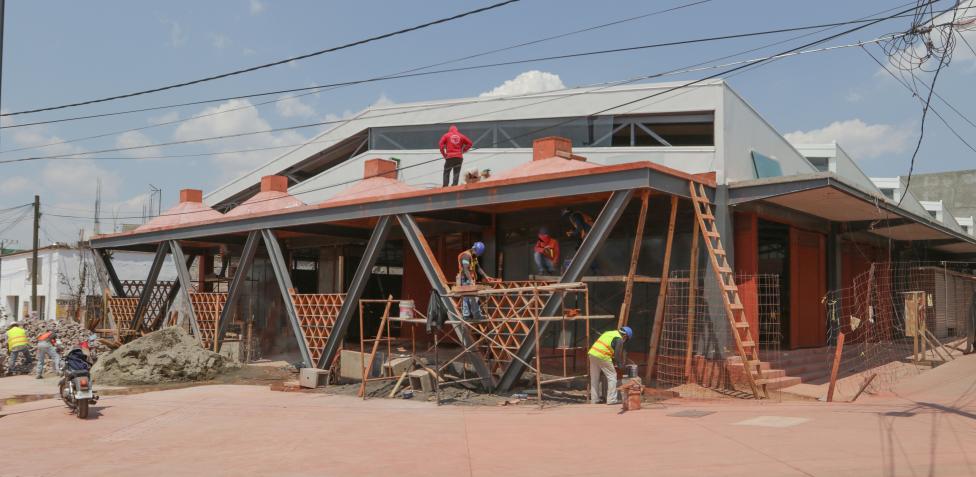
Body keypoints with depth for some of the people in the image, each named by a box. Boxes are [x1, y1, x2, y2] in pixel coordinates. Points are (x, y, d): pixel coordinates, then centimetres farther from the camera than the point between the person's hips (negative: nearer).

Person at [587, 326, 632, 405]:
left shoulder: (609, 333, 23)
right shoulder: (619, 339, 0)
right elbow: (618, 355, -2)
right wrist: (621, 365, 15)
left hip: (592, 353, 8)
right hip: (603, 357, -8)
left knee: (594, 378, 15)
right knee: (612, 376, 4)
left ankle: (594, 399, 20)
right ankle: (612, 399, 1)